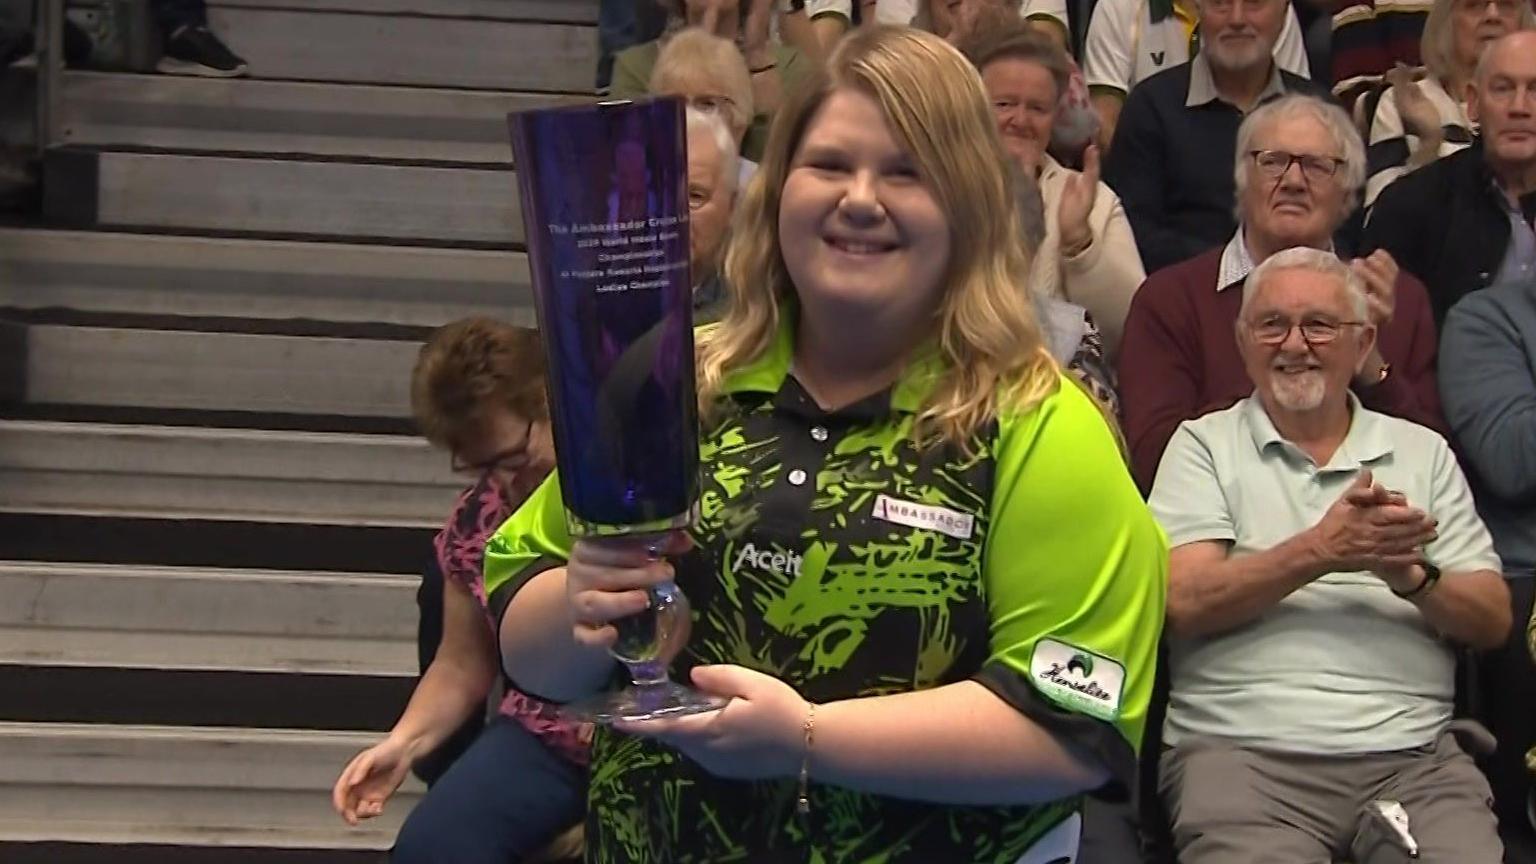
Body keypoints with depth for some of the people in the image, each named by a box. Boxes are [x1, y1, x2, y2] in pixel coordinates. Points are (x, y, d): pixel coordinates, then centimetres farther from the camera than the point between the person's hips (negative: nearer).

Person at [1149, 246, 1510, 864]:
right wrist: (1320, 551, -14)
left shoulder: (1423, 453, 18)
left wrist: (1412, 576, -10)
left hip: (1413, 756, 2)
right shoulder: (1204, 445, 11)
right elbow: (1184, 602, -4)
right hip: (1241, 752, -2)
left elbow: (1492, 620, 10)